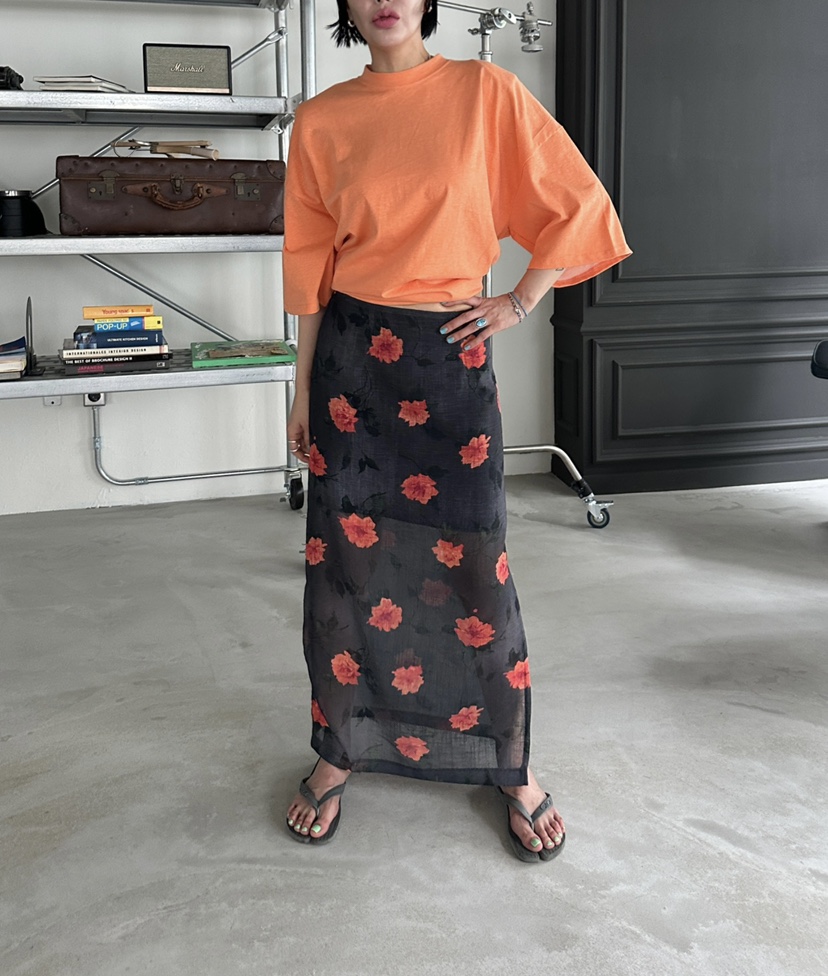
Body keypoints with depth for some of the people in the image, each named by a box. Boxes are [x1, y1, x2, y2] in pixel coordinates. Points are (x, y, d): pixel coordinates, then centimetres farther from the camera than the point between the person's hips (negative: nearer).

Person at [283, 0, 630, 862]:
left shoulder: (485, 93, -1)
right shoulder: (321, 120, 4)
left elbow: (577, 206, 3)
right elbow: (311, 267, 7)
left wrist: (522, 302, 0)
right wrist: (303, 390, 7)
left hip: (450, 356, -2)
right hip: (351, 355, 2)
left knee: (475, 568, 1)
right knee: (344, 560, 7)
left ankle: (513, 767, 19)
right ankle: (339, 752, 26)